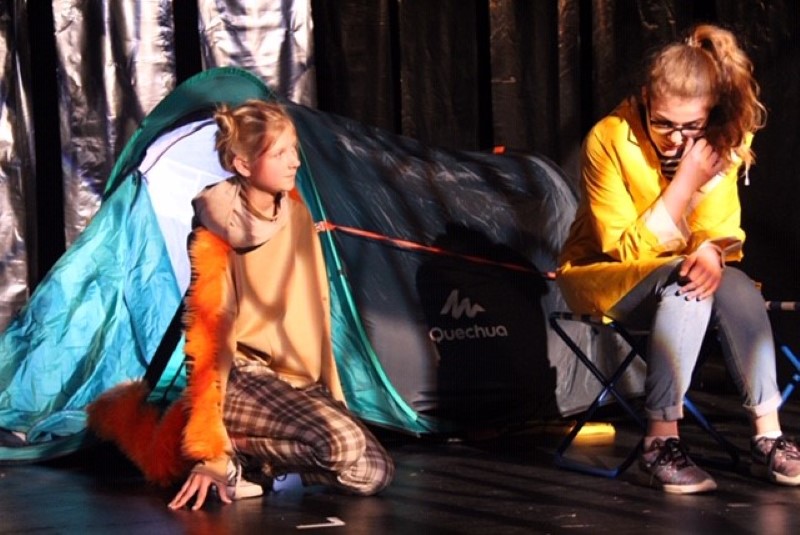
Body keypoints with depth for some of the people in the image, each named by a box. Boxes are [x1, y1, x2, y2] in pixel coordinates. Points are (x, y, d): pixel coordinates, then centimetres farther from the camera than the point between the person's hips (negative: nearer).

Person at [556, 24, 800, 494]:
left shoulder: (719, 142, -9)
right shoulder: (610, 139, -22)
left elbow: (721, 229, -4)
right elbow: (625, 251, -21)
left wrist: (712, 253, -29)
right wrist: (685, 182, -31)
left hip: (675, 278, 4)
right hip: (600, 278, -4)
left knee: (738, 288, -28)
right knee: (684, 283, -34)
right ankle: (661, 441, -33)